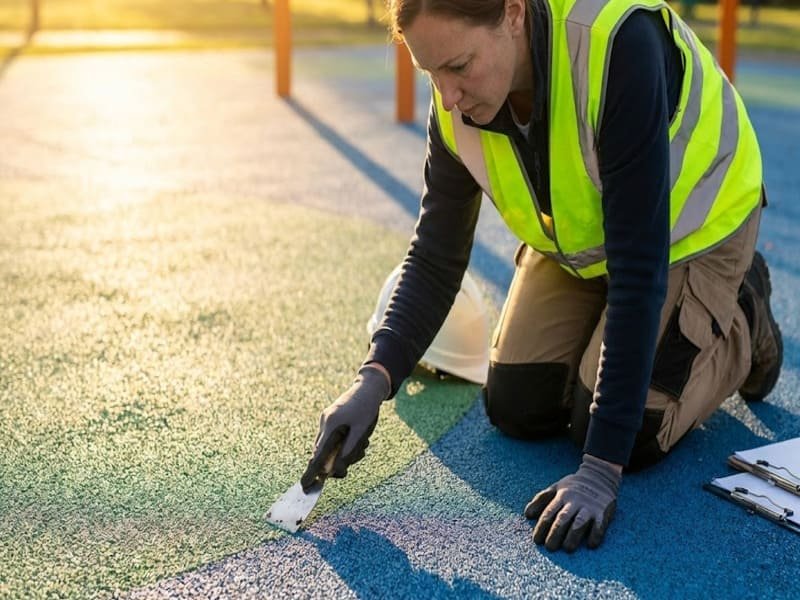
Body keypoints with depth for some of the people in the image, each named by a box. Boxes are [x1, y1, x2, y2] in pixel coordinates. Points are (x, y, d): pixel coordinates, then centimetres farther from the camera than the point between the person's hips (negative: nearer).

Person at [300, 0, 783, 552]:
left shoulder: (621, 44, -41)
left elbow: (638, 268, -39)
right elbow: (436, 258, -13)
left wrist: (602, 467, -37)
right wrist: (375, 378, -31)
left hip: (691, 228, -5)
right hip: (578, 236, 5)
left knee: (630, 437, -13)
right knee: (517, 409, -1)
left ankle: (743, 323, 13)